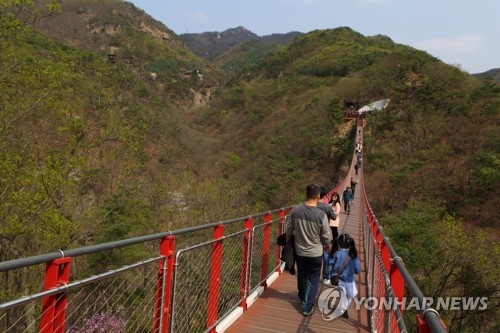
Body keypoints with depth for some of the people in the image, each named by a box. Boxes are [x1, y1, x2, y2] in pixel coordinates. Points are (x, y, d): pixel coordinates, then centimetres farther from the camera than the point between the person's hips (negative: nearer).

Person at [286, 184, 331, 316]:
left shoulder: (296, 209, -14)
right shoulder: (321, 215, -23)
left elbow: (289, 228, -1)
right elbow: (326, 236, -11)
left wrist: (287, 240, 19)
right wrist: (327, 245, 11)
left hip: (299, 251, 4)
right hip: (315, 253, -4)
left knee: (301, 276, 25)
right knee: (313, 279, 14)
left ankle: (302, 297, 49)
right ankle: (307, 307, 19)